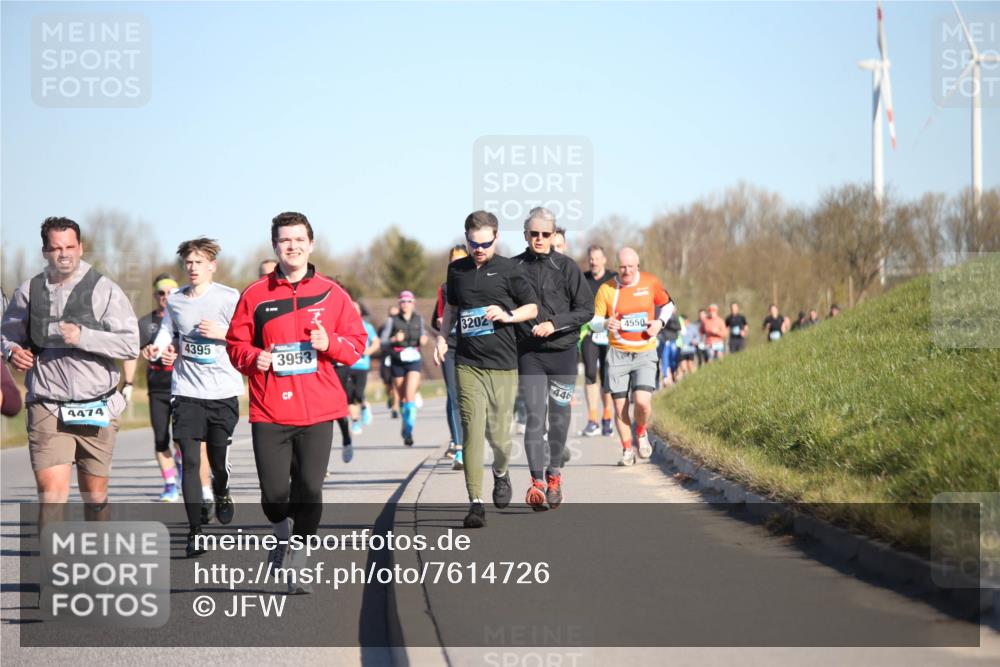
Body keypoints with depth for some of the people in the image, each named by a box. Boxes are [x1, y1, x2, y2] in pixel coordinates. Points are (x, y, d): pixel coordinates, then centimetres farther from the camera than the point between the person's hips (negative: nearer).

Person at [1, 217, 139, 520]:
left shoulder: (105, 289, -2)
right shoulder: (29, 291, 5)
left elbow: (130, 344, -8)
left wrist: (83, 336, -19)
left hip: (97, 409, 0)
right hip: (47, 409, 0)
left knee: (95, 496, 13)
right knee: (51, 495, -13)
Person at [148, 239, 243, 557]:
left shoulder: (230, 298, -4)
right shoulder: (175, 300, 6)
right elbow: (167, 331, 17)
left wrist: (222, 333, -17)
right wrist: (158, 348, -3)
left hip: (223, 390, -2)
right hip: (187, 390, 2)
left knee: (218, 458, 6)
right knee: (190, 461, -7)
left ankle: (221, 493, 42)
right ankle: (195, 531, -4)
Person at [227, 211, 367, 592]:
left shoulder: (331, 294, 6)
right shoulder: (256, 295, 4)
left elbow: (357, 343, 8)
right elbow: (236, 343, 9)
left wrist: (330, 343, -11)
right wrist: (253, 358, -12)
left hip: (317, 412, 0)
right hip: (269, 412, 0)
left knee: (309, 490, -2)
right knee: (273, 493, -2)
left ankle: (297, 568, 8)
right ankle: (282, 534, 31)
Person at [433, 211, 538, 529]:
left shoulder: (509, 269, 1)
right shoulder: (457, 270, 11)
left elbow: (533, 307, 7)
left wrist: (507, 315, -11)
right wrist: (442, 337, 13)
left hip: (502, 363, -2)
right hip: (467, 363, 2)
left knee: (498, 433, 1)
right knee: (472, 431, -9)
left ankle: (501, 473, 36)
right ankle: (476, 503, -8)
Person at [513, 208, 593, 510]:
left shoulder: (567, 267, -1)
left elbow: (586, 309, -2)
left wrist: (554, 324, -13)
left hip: (563, 352, 0)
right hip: (528, 353, 0)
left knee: (559, 417, 8)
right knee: (535, 416, -10)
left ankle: (554, 474, 26)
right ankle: (537, 481, -14)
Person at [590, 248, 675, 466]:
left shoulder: (650, 283, 0)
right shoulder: (606, 289, -3)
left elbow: (667, 304, 16)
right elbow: (594, 320, 3)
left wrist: (660, 322, -3)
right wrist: (605, 324, -20)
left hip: (645, 352, 0)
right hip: (618, 354, 1)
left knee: (642, 401, -17)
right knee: (620, 406, -1)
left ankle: (641, 433, 15)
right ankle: (627, 450, 20)